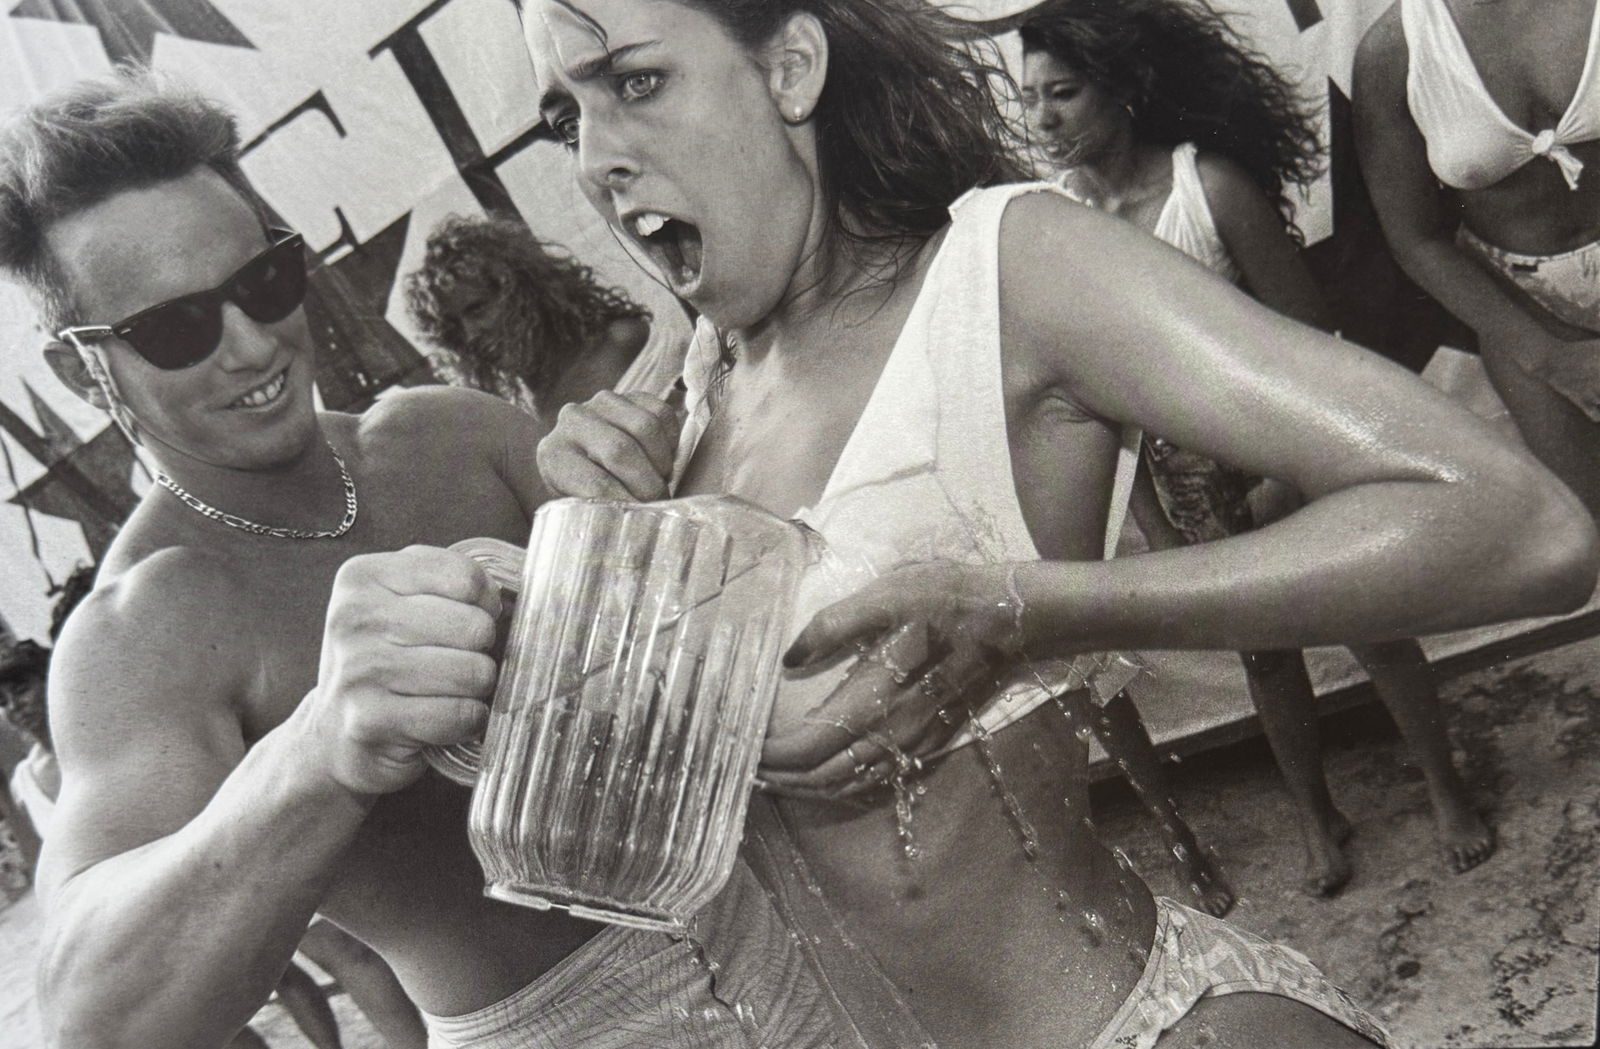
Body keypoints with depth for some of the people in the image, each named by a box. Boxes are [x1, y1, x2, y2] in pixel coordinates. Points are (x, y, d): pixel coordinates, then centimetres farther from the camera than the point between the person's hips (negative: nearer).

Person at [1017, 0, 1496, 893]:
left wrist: (1284, 481, -13)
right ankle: (1318, 818, 35)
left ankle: (1448, 788, 31)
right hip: (1180, 474, 3)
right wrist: (1155, 526, -2)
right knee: (1263, 648, 15)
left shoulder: (1209, 183, -18)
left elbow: (1308, 331, -12)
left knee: (1368, 622, 8)